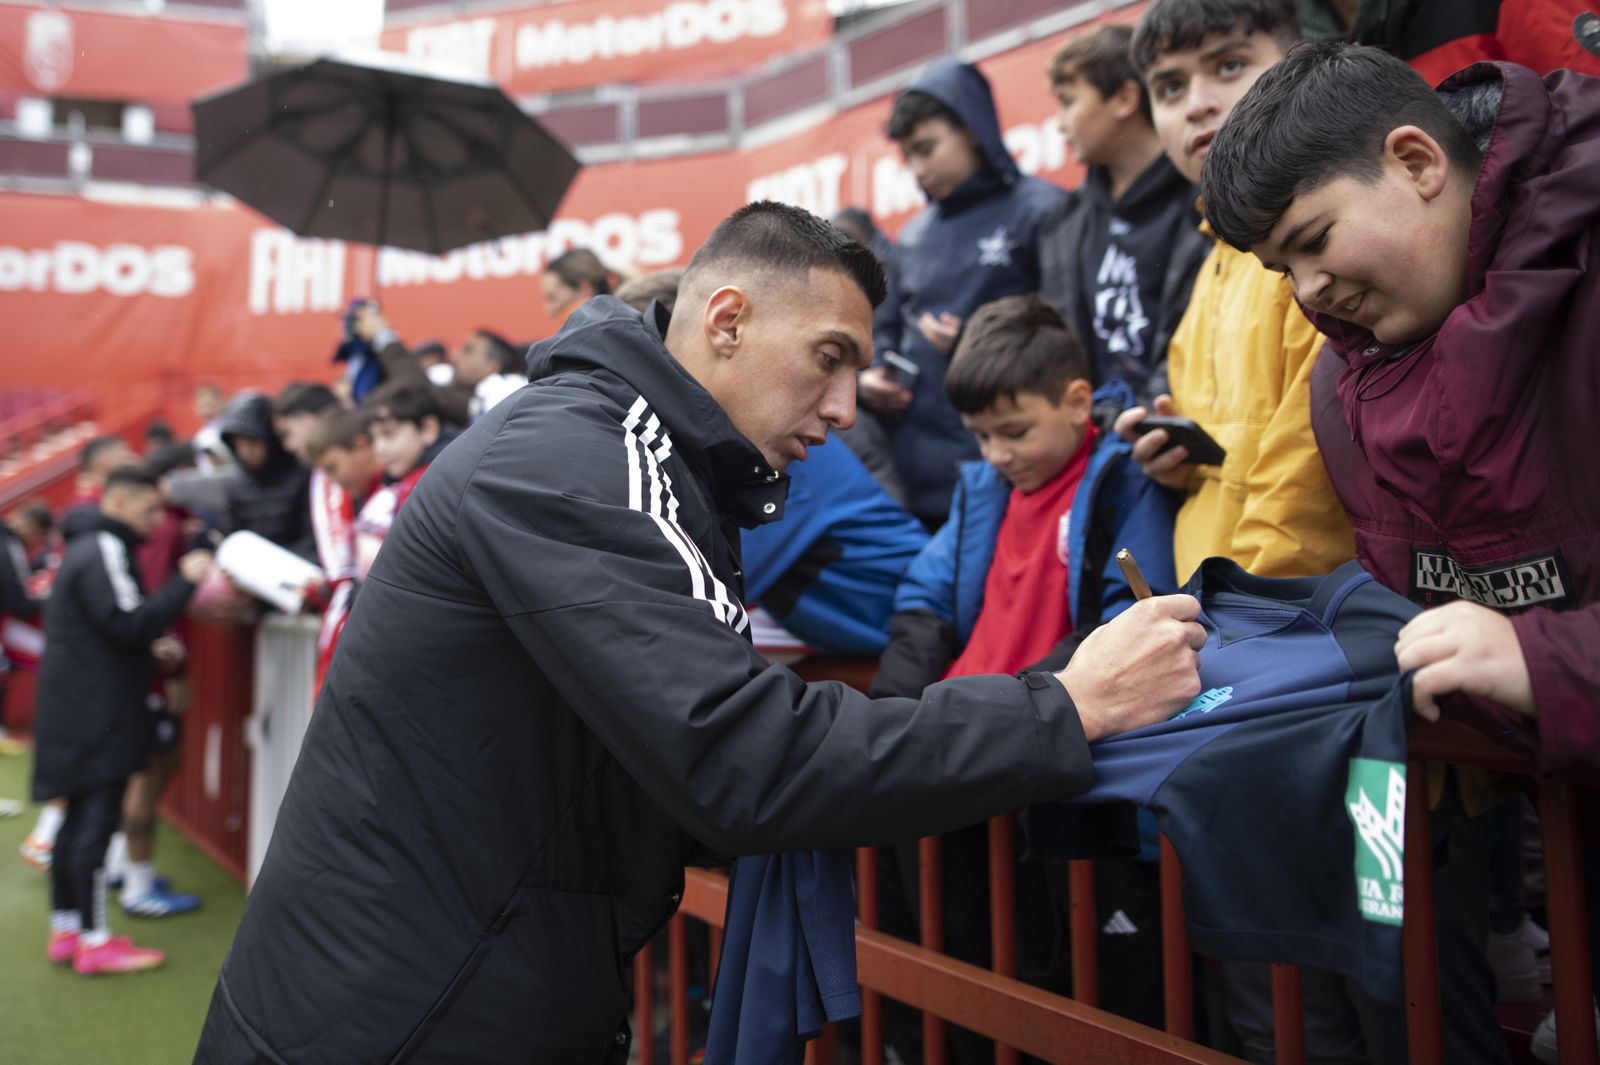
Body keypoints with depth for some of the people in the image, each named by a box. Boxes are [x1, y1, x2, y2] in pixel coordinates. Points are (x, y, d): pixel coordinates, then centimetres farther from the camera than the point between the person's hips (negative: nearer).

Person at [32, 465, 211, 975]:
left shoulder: (88, 548, 18)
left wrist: (148, 648, 12)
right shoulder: (105, 554, -15)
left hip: (79, 713, 11)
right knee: (96, 821, -6)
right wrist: (185, 581, -21)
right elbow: (129, 621, -25)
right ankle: (94, 941, -1)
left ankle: (65, 929, 22)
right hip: (96, 716, -11)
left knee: (80, 818, 14)